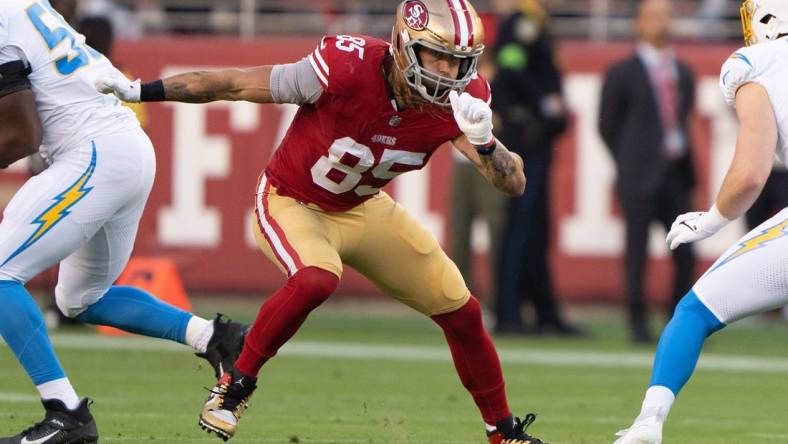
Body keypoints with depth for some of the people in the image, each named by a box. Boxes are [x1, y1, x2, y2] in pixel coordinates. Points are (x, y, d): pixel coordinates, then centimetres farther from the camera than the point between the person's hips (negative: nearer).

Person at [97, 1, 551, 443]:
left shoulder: (459, 101, -20)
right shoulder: (348, 68, -34)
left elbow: (514, 184, -20)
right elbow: (236, 85, -25)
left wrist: (483, 141, -42)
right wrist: (141, 91, -20)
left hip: (364, 209, 5)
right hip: (292, 203, -5)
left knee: (461, 311, 5)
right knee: (316, 279, -36)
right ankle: (235, 384, -14)